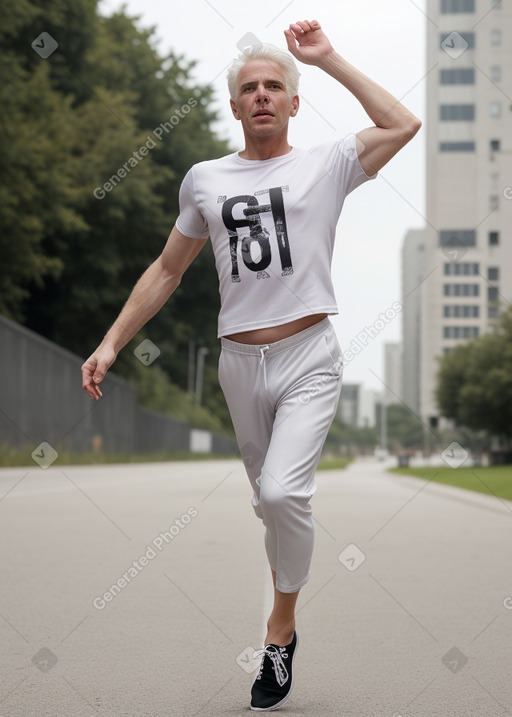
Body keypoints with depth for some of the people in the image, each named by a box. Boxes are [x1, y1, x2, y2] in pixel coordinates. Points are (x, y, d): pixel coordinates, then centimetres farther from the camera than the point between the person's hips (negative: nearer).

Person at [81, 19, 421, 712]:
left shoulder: (325, 165, 2)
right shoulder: (204, 180, 11)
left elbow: (404, 124, -12)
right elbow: (166, 270, 17)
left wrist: (328, 59, -5)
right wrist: (111, 344, 10)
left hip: (309, 359, -4)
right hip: (240, 363, 4)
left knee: (283, 492, -21)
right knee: (269, 498, 11)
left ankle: (281, 625, -1)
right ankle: (286, 622, 28)